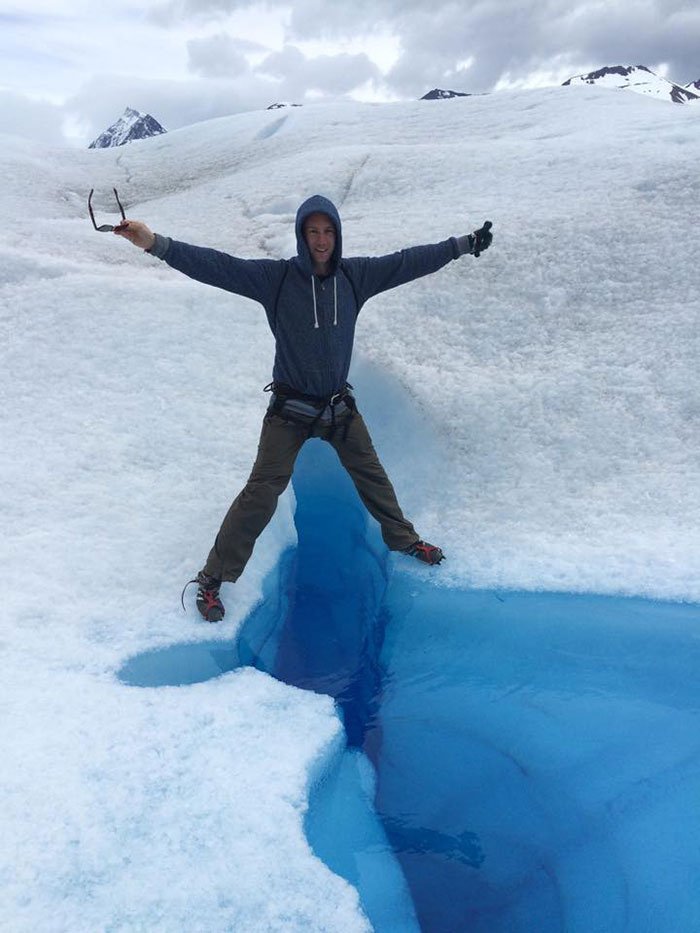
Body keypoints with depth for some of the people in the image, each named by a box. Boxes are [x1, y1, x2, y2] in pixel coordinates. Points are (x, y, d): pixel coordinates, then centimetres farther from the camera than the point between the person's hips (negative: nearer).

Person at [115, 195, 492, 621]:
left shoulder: (356, 275, -3)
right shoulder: (276, 277, -13)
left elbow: (409, 261, 6)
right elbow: (218, 266, -23)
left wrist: (462, 244, 13)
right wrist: (157, 244, -34)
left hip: (341, 406, 4)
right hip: (290, 409, -4)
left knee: (372, 475, 17)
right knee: (262, 491, -8)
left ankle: (404, 539, 41)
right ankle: (213, 577, 3)